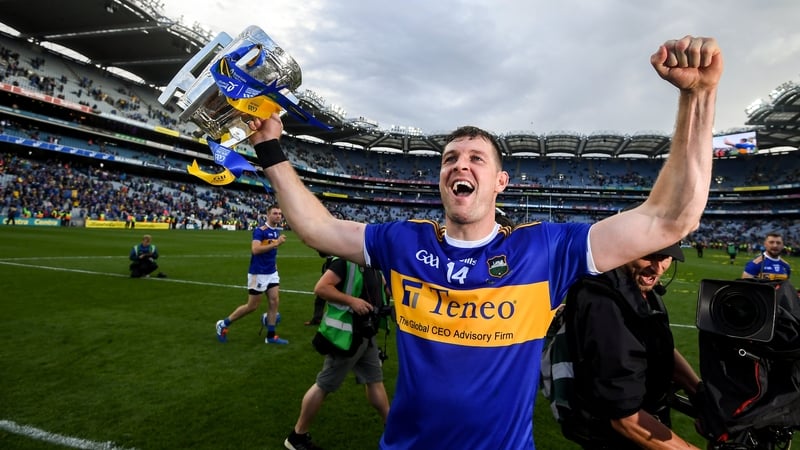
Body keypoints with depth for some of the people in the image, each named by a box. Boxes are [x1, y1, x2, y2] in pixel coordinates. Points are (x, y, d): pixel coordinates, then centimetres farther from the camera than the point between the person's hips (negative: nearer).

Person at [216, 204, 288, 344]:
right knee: (253, 306, 1)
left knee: (274, 301, 2)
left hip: (272, 272, 7)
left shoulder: (277, 231, 8)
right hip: (258, 273, -7)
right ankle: (223, 324, 20)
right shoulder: (260, 230, -17)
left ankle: (271, 336, 12)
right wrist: (276, 243, -33)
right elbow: (255, 249, -31)